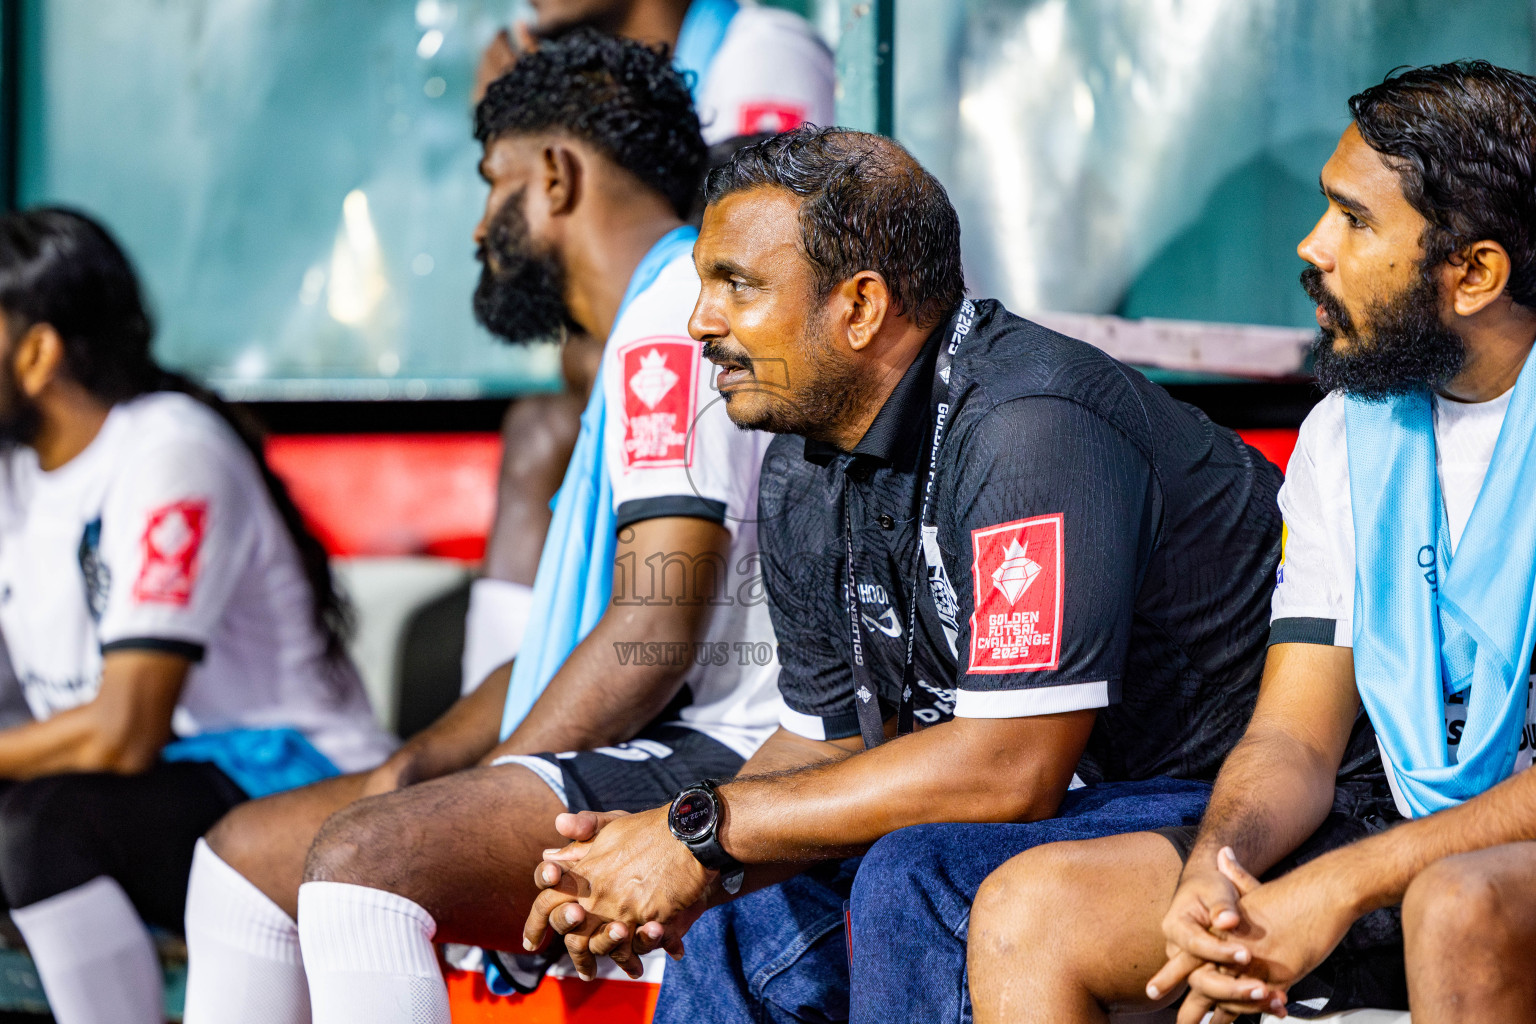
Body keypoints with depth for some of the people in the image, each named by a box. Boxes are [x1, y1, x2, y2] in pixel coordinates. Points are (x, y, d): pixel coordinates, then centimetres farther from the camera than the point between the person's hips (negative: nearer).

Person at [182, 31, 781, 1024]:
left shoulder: (677, 316, -11)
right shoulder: (652, 327, 24)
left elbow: (656, 632, -20)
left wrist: (473, 799, -13)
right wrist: (419, 765, 11)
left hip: (714, 768, -11)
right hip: (653, 761, 11)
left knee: (366, 855, -30)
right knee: (248, 847, 9)